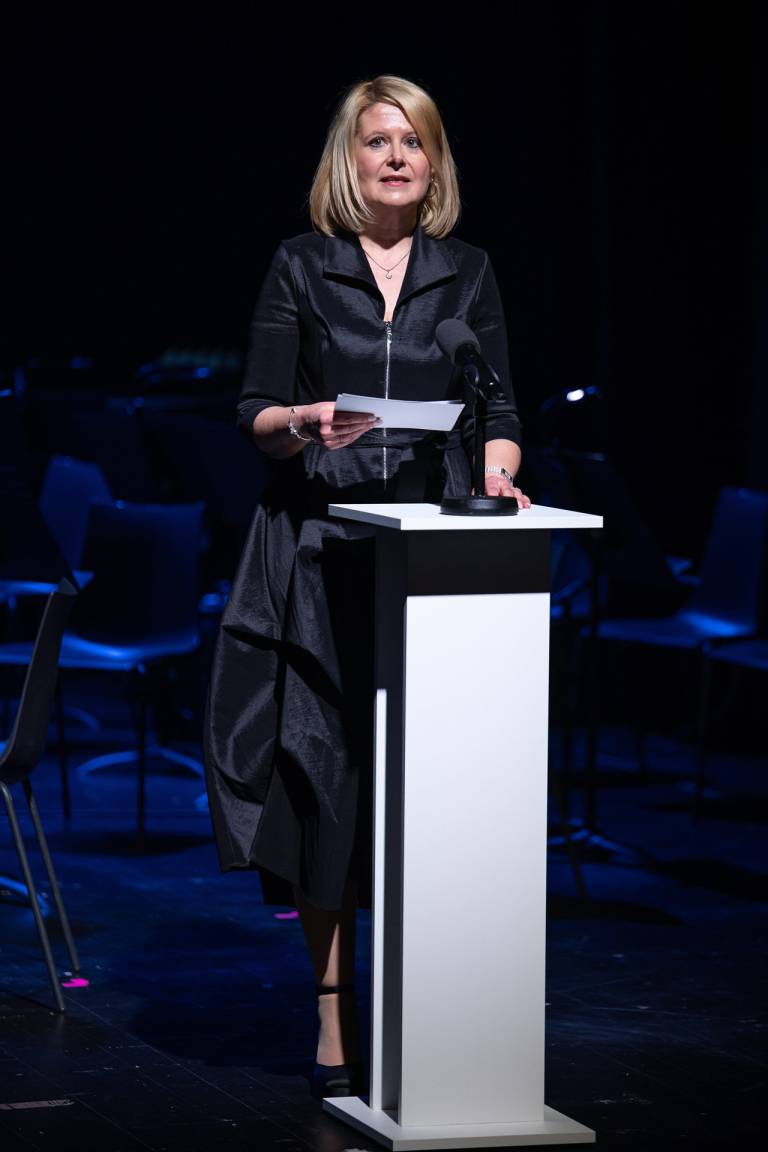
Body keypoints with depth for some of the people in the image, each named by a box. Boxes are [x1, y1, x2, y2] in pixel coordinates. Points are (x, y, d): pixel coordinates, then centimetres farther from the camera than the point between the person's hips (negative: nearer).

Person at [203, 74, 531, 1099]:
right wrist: (305, 425, -18)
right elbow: (257, 415, 3)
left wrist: (498, 473, -12)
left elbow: (500, 411, 8)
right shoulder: (301, 268, 6)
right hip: (321, 545, -1)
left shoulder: (468, 273, 12)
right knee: (326, 769, -5)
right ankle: (334, 1020, 1)